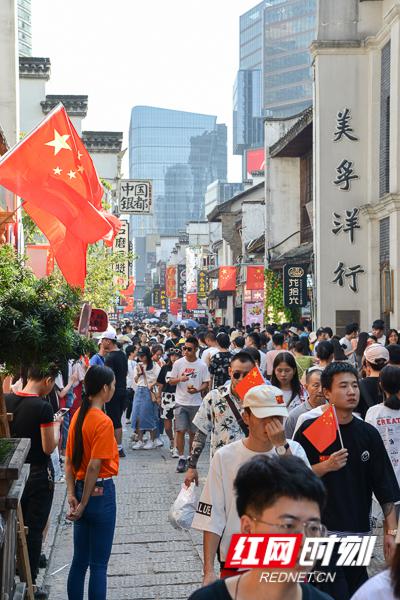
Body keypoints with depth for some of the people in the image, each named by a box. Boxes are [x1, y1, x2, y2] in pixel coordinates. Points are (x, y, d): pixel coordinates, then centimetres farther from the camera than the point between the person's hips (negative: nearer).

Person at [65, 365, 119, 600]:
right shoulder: (103, 422, -18)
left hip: (80, 490, 7)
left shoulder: (78, 416, 5)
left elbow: (69, 460, 5)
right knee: (99, 564, 2)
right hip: (99, 492, -7)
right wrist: (83, 504, -15)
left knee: (80, 560, 15)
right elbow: (94, 466, -21)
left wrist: (72, 494, 0)